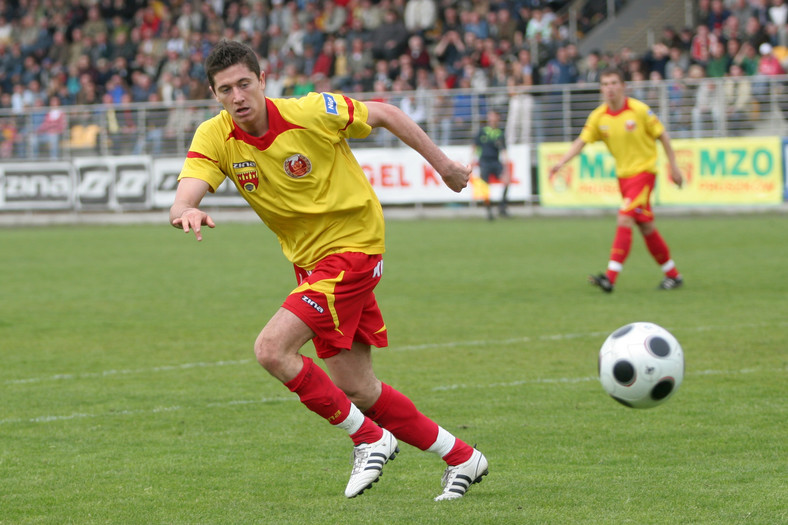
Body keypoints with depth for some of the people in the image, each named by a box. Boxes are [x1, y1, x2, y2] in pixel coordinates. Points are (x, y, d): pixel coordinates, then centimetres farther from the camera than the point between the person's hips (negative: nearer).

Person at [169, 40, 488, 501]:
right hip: (309, 261, 6)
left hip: (354, 245, -6)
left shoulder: (311, 113, -20)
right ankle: (461, 457, 25)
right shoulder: (214, 138, -10)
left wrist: (443, 164, 2)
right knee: (356, 388, 9)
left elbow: (384, 114, -4)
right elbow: (180, 205, -24)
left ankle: (370, 438, -4)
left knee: (273, 349, -20)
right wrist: (188, 213, -49)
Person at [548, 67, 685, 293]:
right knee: (645, 226, 11)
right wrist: (560, 163, -18)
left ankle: (611, 277, -23)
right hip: (623, 174, 6)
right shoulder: (599, 116, 0)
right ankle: (673, 275, 23)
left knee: (624, 219, -19)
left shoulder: (639, 110, -12)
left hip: (643, 171, -6)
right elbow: (581, 141, -3)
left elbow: (663, 136, -3)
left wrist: (673, 167, -2)